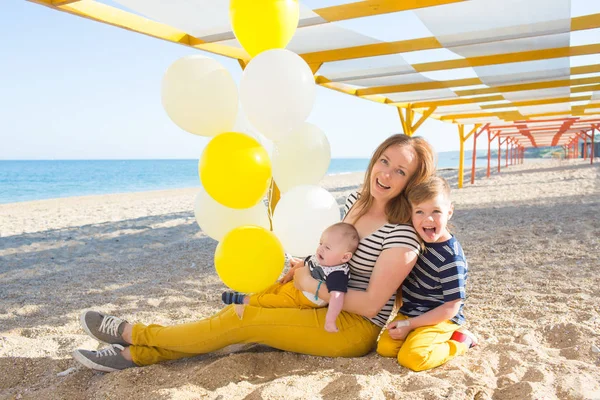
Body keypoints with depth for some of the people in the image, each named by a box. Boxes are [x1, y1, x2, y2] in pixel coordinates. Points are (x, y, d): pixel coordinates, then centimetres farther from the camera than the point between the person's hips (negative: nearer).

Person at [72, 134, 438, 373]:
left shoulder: (402, 235, -21)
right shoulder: (356, 201, 3)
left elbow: (371, 304, -22)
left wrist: (314, 286, -18)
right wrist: (298, 273, 0)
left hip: (355, 328, -7)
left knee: (241, 321, -13)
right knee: (240, 310, -6)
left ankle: (135, 334, 4)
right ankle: (136, 354, 3)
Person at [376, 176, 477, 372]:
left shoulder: (451, 258, -22)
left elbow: (451, 307, -18)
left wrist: (409, 324, -18)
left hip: (440, 319, -6)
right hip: (409, 312, 6)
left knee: (411, 358, -24)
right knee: (384, 348, -10)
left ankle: (460, 340, -1)